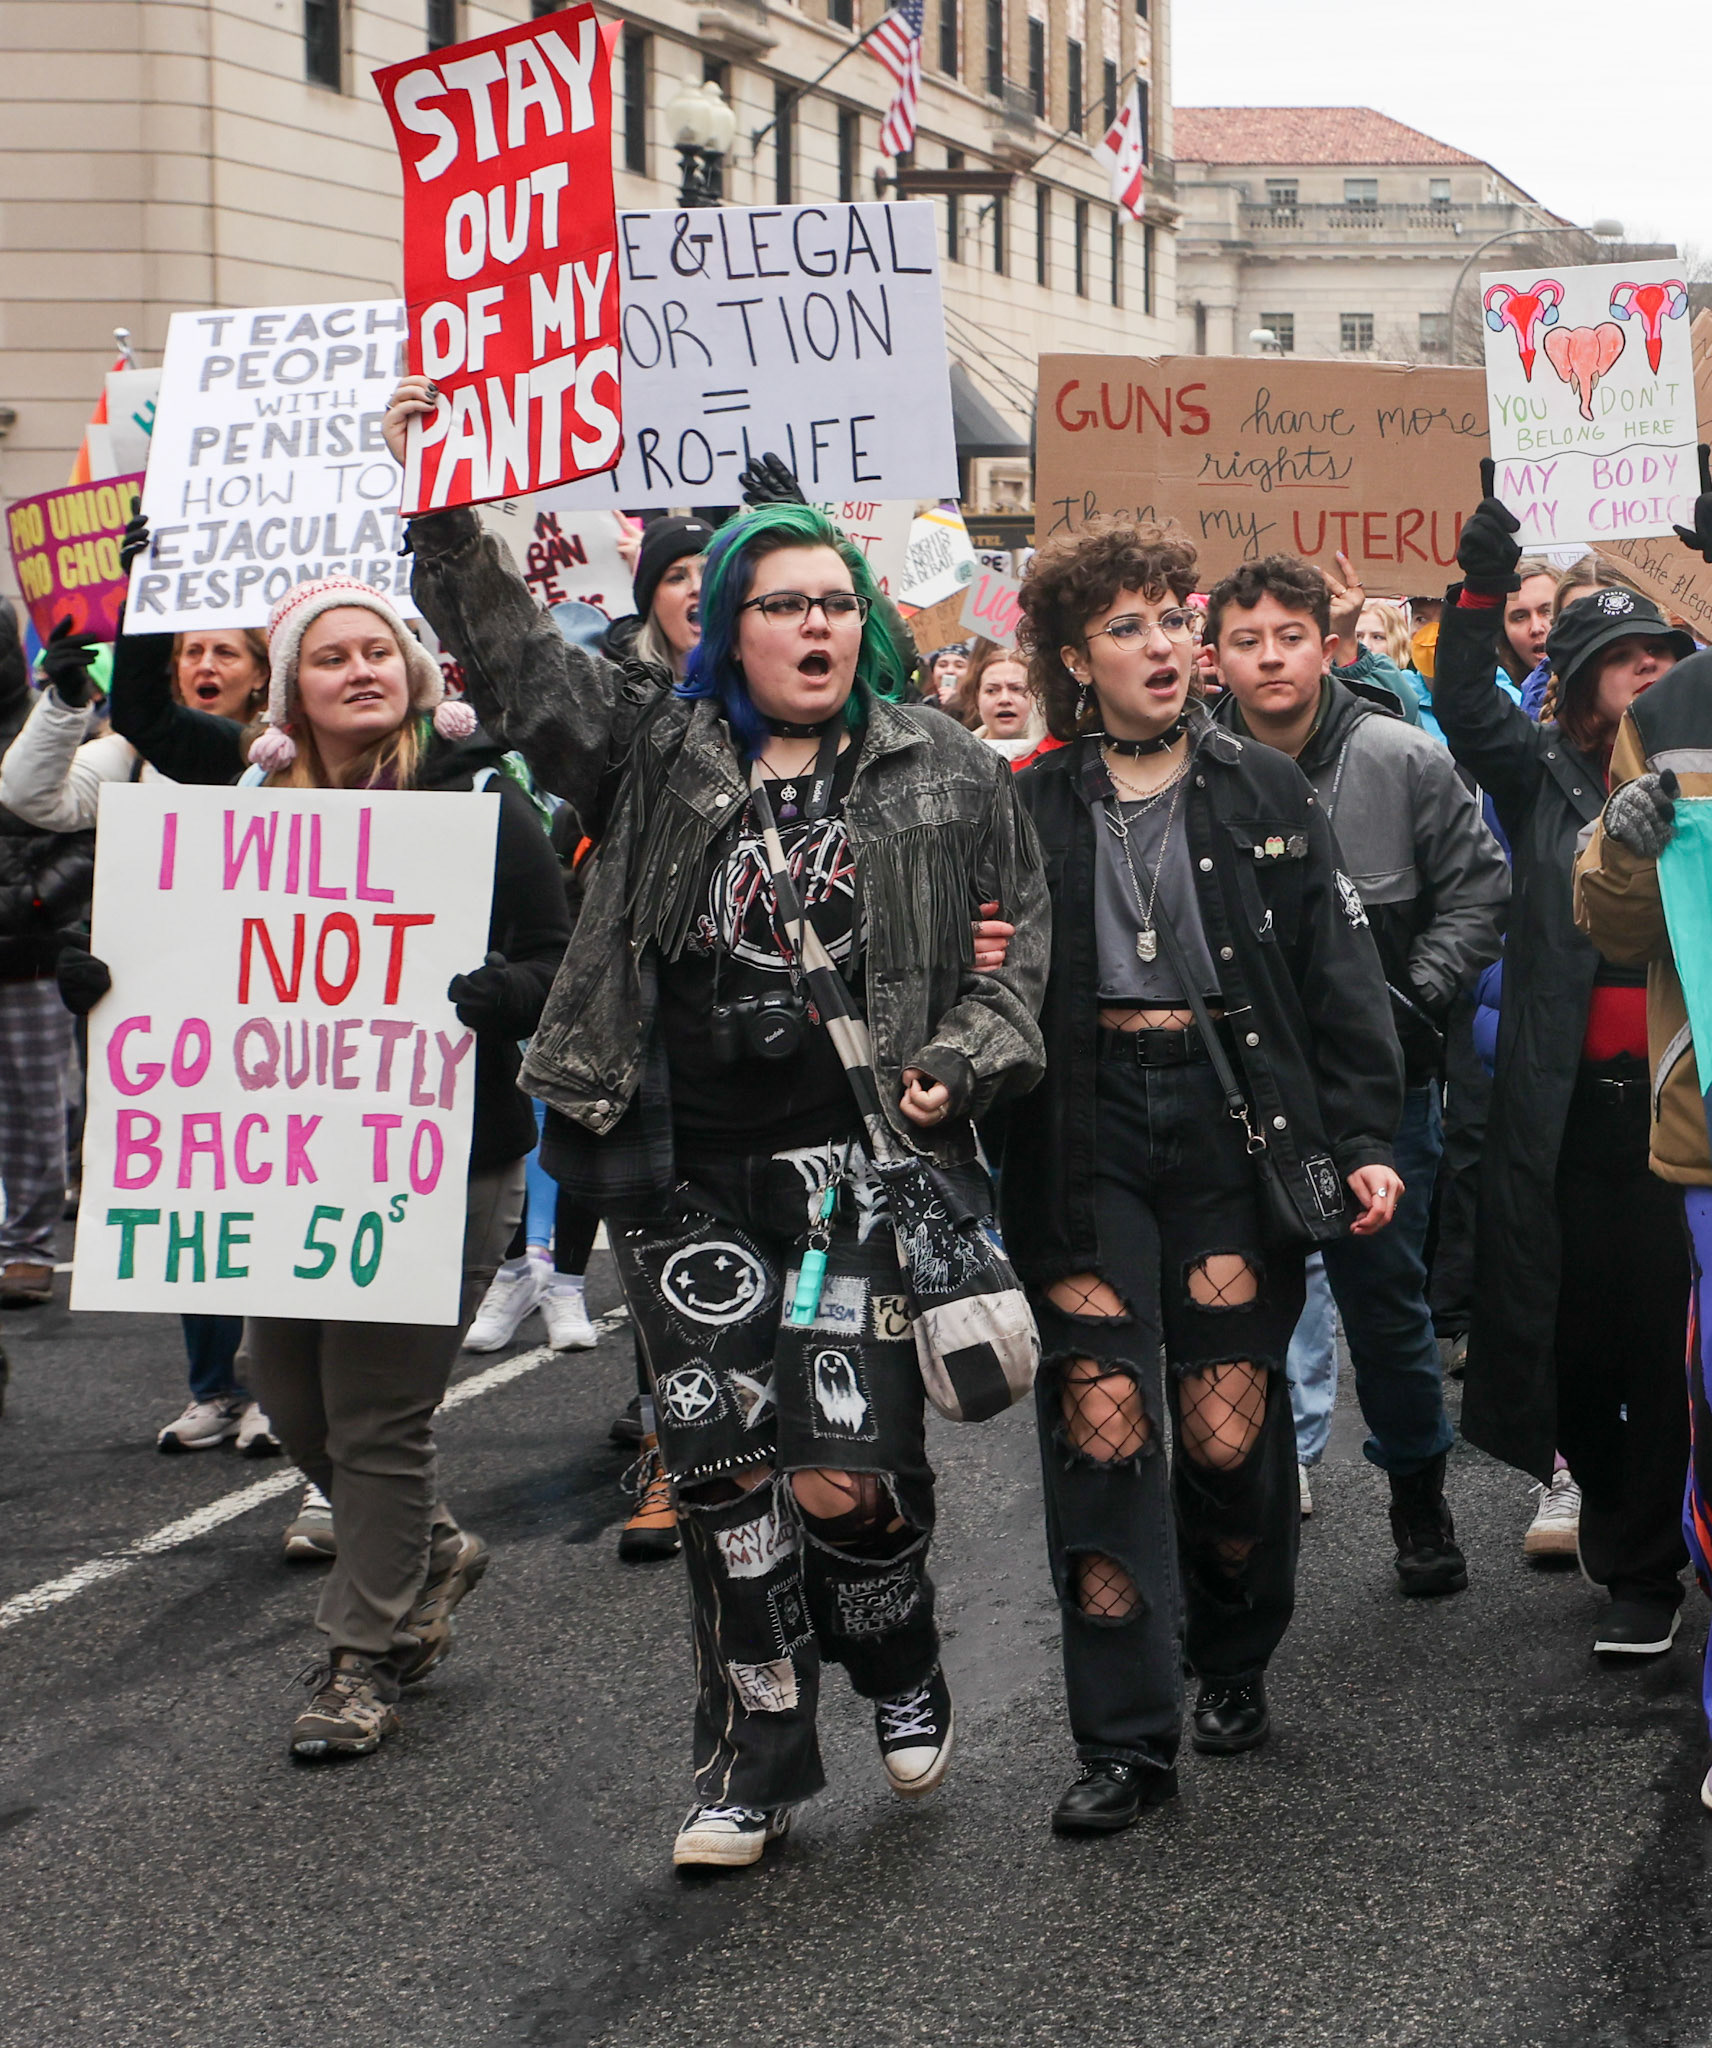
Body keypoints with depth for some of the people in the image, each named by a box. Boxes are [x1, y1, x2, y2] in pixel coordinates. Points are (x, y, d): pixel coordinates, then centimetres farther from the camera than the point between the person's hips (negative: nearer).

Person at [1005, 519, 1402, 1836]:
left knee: (1231, 1424, -1)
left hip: (1235, 1112, 0)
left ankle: (1234, 1663, 28)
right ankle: (1127, 1740, -2)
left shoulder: (1267, 793, 8)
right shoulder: (1032, 810, 7)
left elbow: (1342, 974, 6)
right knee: (1101, 1419, -8)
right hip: (1089, 1126, 0)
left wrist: (1366, 1137, -2)